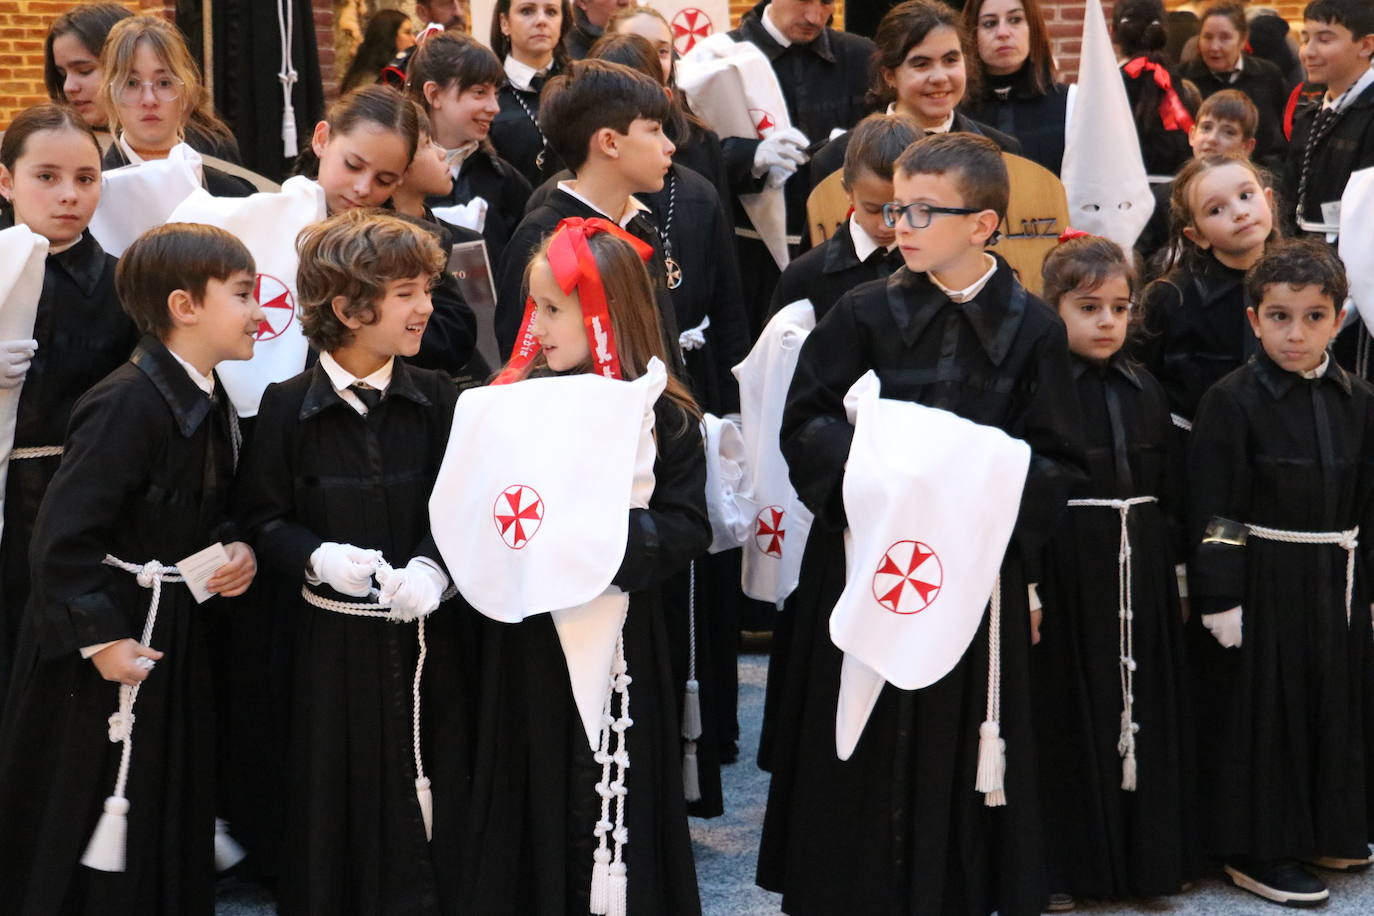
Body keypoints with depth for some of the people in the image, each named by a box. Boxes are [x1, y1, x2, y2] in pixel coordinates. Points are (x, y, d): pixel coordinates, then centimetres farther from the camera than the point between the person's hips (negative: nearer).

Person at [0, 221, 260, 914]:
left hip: (176, 633, 9)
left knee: (174, 827, 16)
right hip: (111, 631, -9)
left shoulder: (210, 403, 6)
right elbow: (63, 537, -24)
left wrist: (236, 549, 1)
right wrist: (100, 637, -23)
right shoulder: (127, 405, -22)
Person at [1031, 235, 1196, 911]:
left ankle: (1145, 855, 21)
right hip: (1066, 580, -5)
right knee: (1067, 720, 1)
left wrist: (1176, 575, 11)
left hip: (1141, 578, 5)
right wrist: (1022, 589, -13)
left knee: (1145, 710, 10)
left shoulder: (1145, 391, 9)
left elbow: (1172, 494, 14)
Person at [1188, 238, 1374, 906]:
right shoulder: (1232, 401, -11)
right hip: (1259, 582, -5)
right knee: (1259, 709, 2)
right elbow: (1212, 511, -12)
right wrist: (1218, 597, -14)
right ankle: (1255, 851, 13)